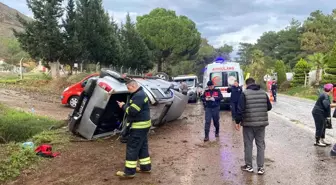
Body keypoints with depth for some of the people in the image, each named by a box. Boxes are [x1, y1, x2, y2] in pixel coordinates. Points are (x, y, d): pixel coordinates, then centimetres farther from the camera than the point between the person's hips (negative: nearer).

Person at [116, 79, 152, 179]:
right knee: (142, 146, 17)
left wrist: (123, 106, -10)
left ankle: (129, 171, 2)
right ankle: (145, 167, 26)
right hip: (142, 125, 11)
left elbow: (132, 111, -25)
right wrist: (125, 105, 4)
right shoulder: (140, 94, 14)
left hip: (139, 126, -11)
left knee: (132, 148, -5)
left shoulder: (138, 96, -22)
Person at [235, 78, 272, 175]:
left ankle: (248, 166, 18)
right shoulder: (263, 93, 4)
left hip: (248, 123, -3)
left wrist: (237, 122, -4)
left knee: (248, 144, 9)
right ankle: (261, 167, 12)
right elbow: (269, 107, 12)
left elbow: (240, 109, -12)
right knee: (260, 144, 10)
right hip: (261, 123, 3)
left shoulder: (245, 93, -8)